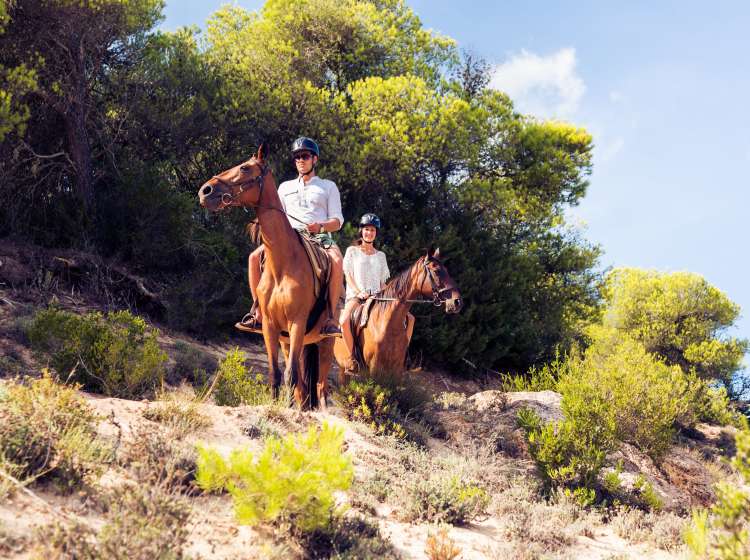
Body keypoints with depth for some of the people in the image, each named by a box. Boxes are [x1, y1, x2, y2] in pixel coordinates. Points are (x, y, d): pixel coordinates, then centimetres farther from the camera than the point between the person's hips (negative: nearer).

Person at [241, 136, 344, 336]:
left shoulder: (328, 186, 18)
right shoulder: (285, 187, 26)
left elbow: (337, 221, 8)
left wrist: (321, 227, -14)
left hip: (320, 237, -3)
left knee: (337, 260, -37)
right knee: (255, 257, -22)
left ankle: (330, 316, -36)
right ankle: (257, 311, -18)